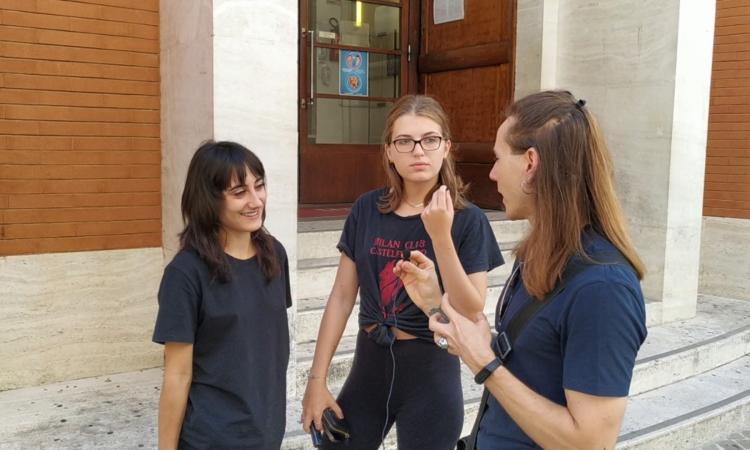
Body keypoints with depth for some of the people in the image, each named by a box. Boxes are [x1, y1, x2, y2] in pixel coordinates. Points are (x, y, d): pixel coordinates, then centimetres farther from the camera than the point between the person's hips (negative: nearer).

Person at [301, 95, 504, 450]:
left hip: (430, 370, -3)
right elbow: (342, 296, 1)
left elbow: (472, 314, -16)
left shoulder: (468, 220, -11)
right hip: (369, 363, 3)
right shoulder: (367, 209, -3)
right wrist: (317, 378, 1)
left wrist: (440, 235, -26)